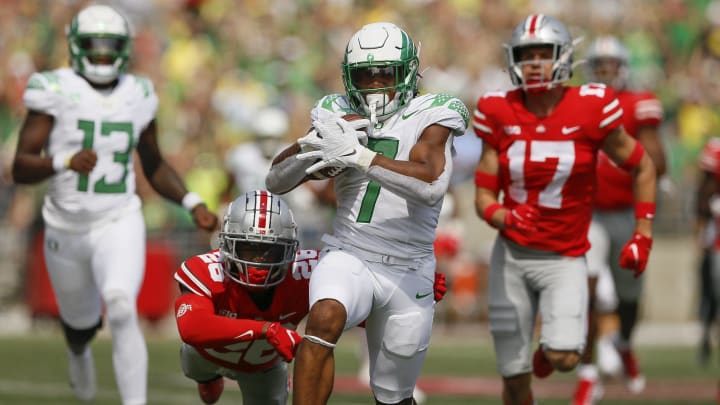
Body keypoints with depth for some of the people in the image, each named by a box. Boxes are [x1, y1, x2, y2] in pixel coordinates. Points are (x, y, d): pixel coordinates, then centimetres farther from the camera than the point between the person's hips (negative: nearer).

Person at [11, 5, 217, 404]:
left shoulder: (137, 96, 2)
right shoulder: (56, 91, -10)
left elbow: (155, 167, 16)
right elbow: (21, 168, -15)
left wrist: (193, 204, 1)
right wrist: (66, 162, -34)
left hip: (119, 225, 0)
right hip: (67, 228, 0)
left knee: (122, 311, -26)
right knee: (82, 322, 21)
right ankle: (78, 350, 60)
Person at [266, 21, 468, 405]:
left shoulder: (430, 117, -5)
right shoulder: (340, 116, 5)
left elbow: (431, 185, -25)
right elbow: (276, 181, 2)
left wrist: (357, 156, -34)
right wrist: (314, 142, -18)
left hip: (407, 272, 0)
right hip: (347, 257, 0)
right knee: (325, 316, -35)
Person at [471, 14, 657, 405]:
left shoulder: (589, 110, -10)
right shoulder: (500, 113, -5)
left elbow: (642, 168, 4)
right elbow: (484, 196, -1)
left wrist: (643, 235, 1)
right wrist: (505, 218, -23)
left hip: (565, 259, -2)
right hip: (512, 256, 2)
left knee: (564, 359, -21)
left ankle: (551, 347, 17)